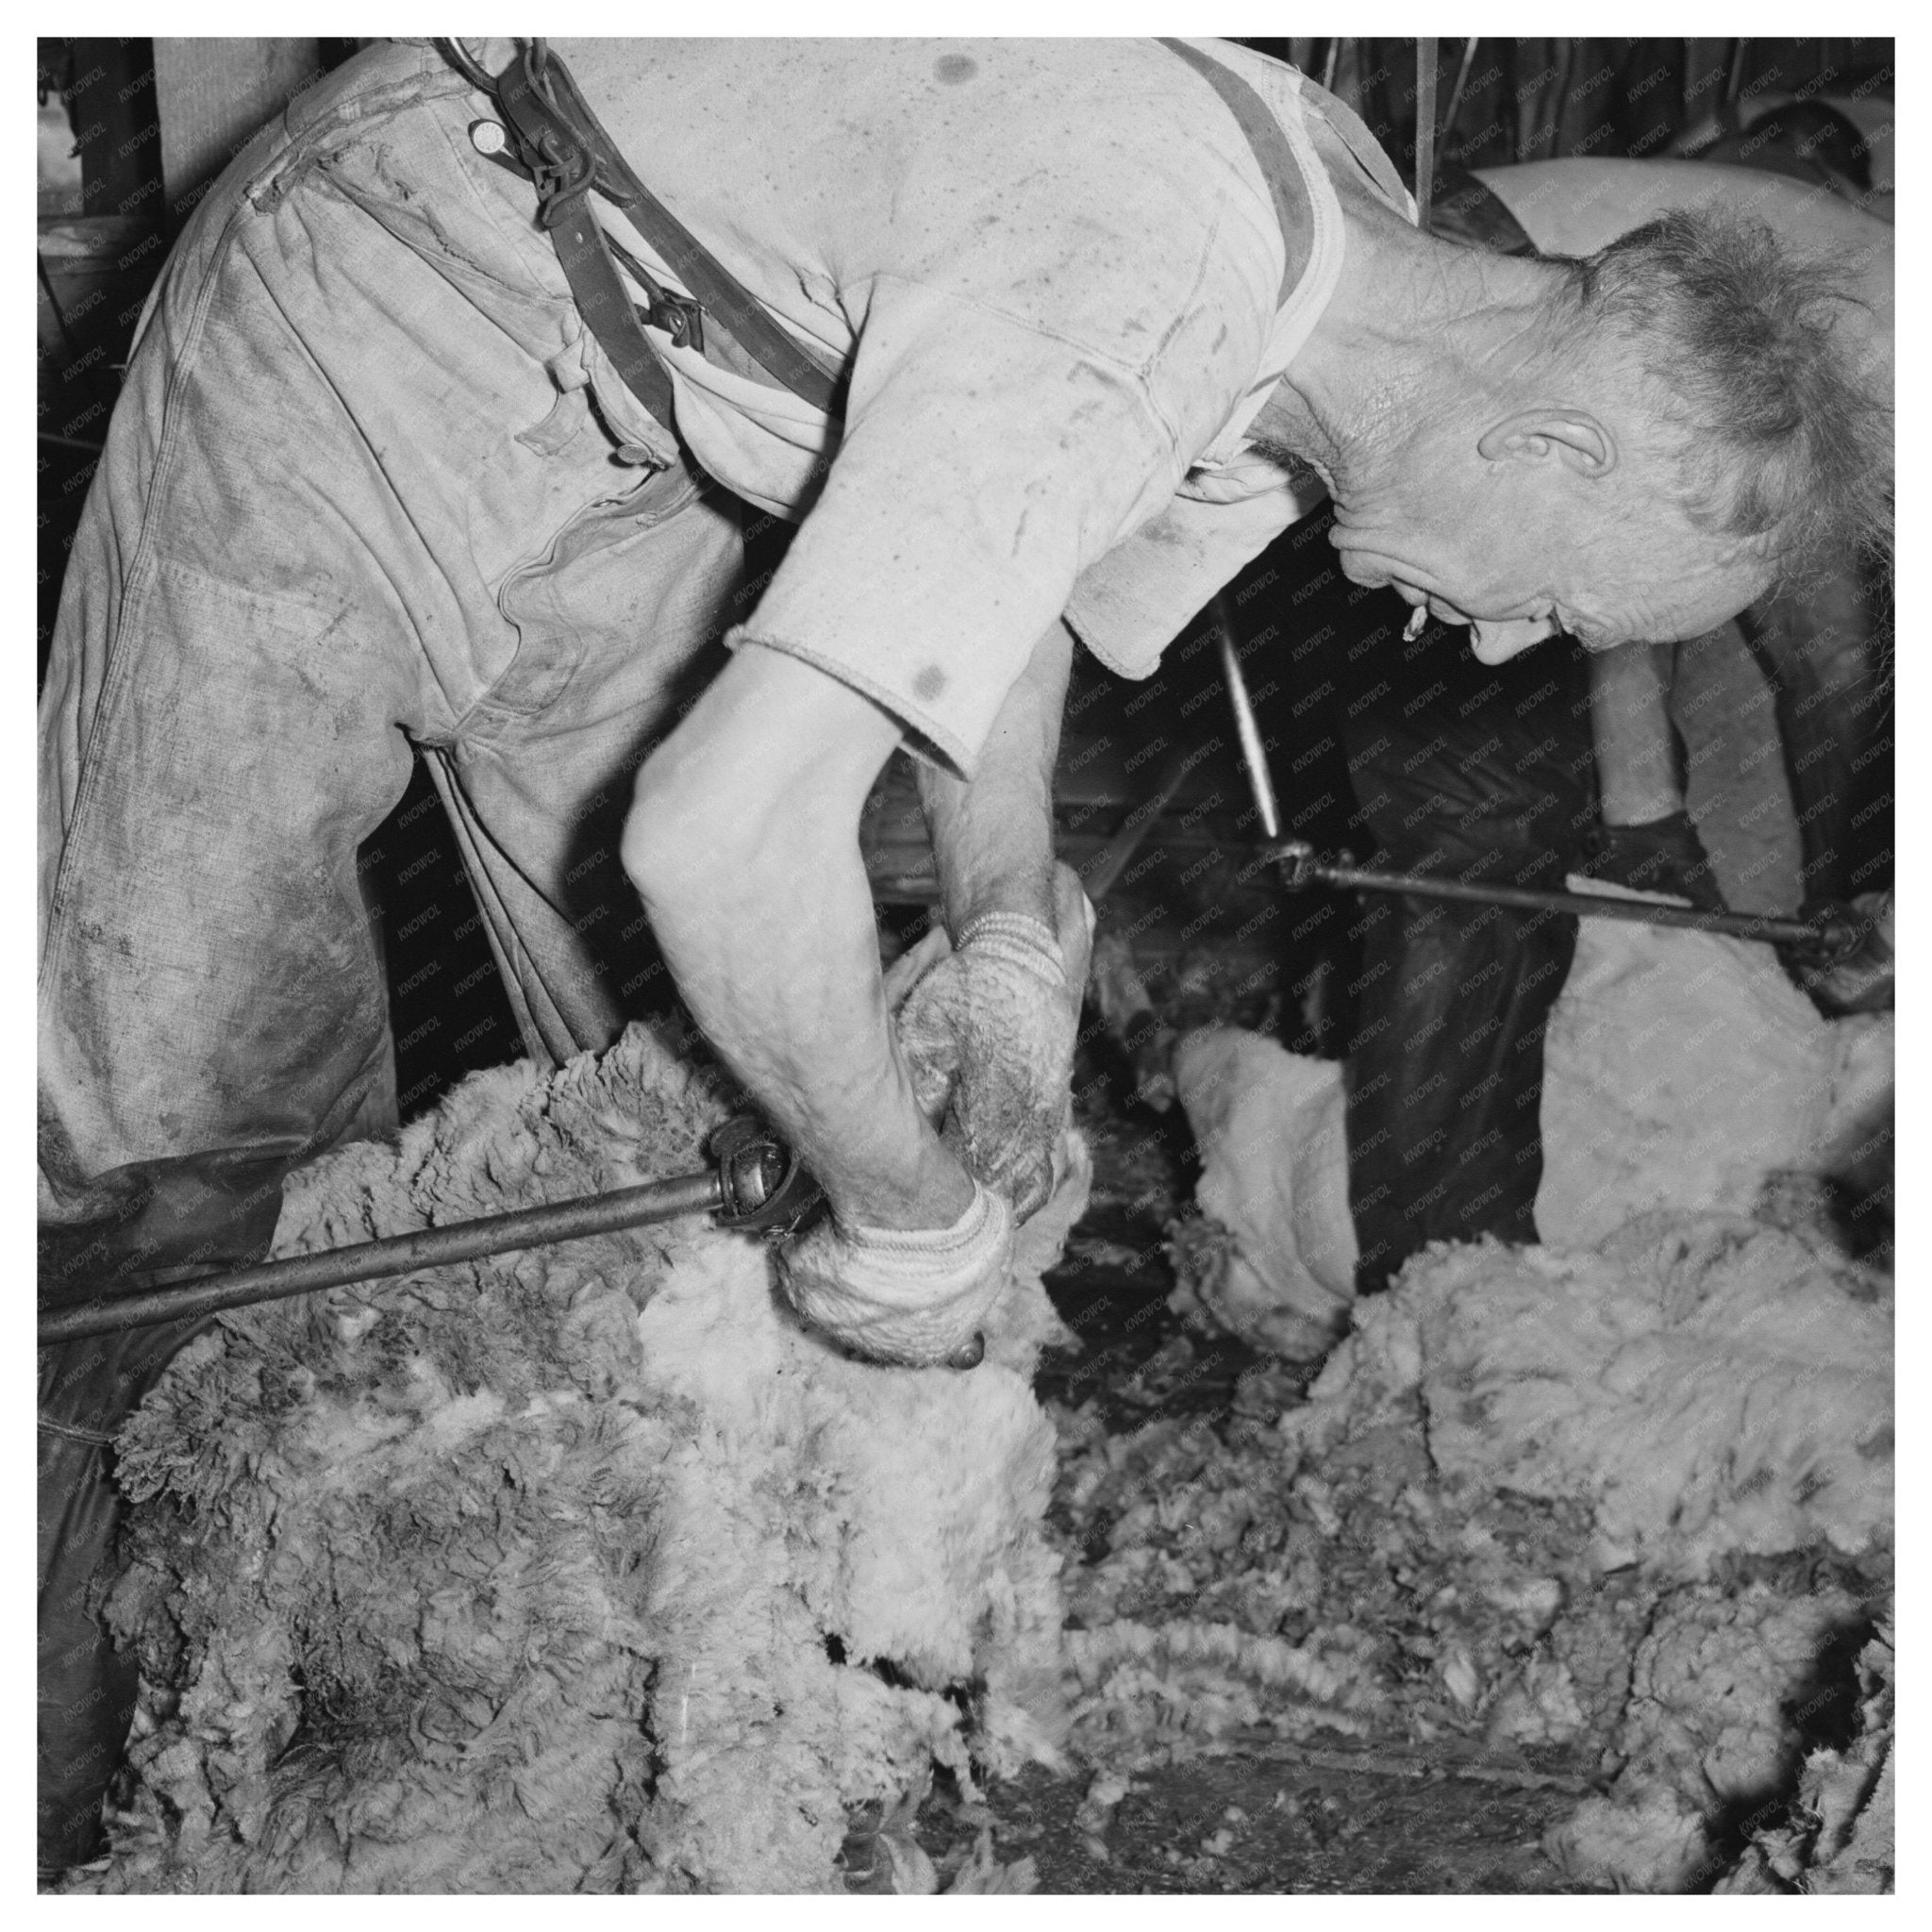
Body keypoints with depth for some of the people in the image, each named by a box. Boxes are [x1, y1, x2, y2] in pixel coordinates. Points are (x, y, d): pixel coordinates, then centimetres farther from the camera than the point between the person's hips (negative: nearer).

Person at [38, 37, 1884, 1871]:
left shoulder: (1359, 253, -6)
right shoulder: (1112, 334, -38)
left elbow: (1000, 560, 7)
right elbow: (723, 833, -44)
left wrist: (1009, 939, -5)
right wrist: (913, 1212, -27)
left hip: (609, 426, 8)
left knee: (696, 1043, 8)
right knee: (188, 1115, -6)